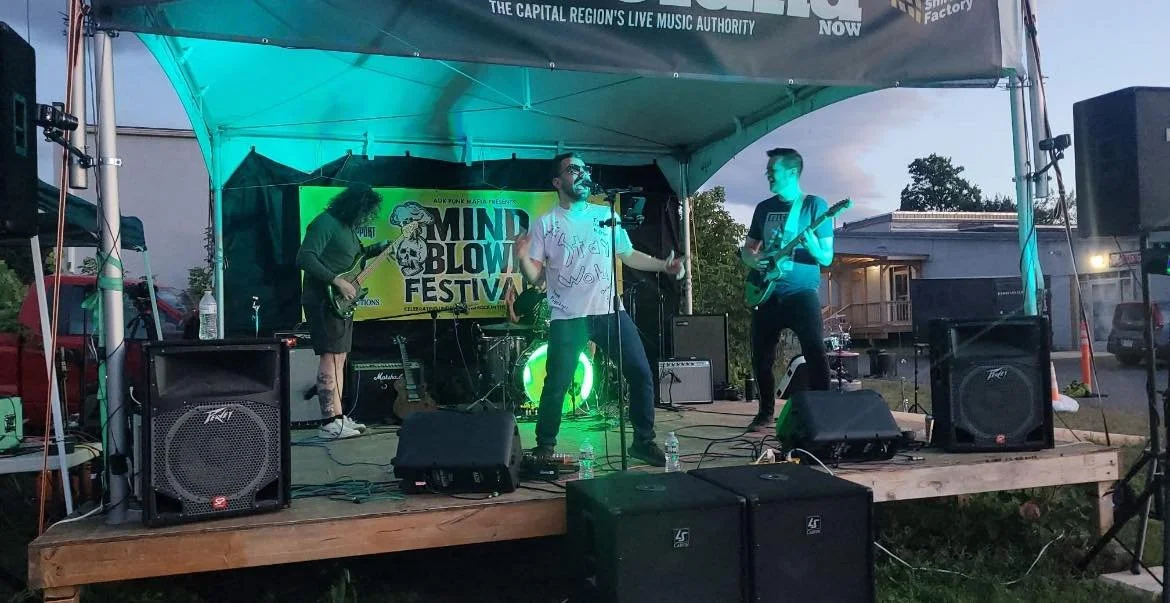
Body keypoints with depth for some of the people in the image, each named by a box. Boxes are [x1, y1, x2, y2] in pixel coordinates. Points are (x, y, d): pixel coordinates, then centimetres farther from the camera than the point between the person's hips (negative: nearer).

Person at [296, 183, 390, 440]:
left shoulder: (347, 227, 17)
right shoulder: (325, 223, -13)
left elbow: (357, 254, 34)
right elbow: (305, 258, -23)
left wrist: (381, 247, 21)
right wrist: (337, 281, -23)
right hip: (324, 300, -10)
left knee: (340, 358, 11)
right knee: (330, 357, -12)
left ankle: (338, 417, 16)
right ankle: (330, 423, -11)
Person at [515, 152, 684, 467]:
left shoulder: (605, 214, 11)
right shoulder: (545, 224, 1)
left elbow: (628, 255, 18)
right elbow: (535, 276, -3)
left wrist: (663, 265, 6)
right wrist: (522, 258, -23)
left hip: (610, 311, 3)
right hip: (567, 318, -3)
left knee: (641, 373, 1)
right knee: (556, 385, -2)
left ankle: (643, 441, 17)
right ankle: (544, 447, 18)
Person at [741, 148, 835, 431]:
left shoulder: (814, 205, -2)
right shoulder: (764, 207, 12)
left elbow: (827, 258, -4)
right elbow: (747, 248, 19)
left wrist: (813, 247, -26)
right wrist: (752, 259, -4)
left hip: (802, 292, -5)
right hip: (767, 294, 5)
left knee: (815, 353, -14)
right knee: (761, 358, 6)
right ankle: (766, 411, 23)